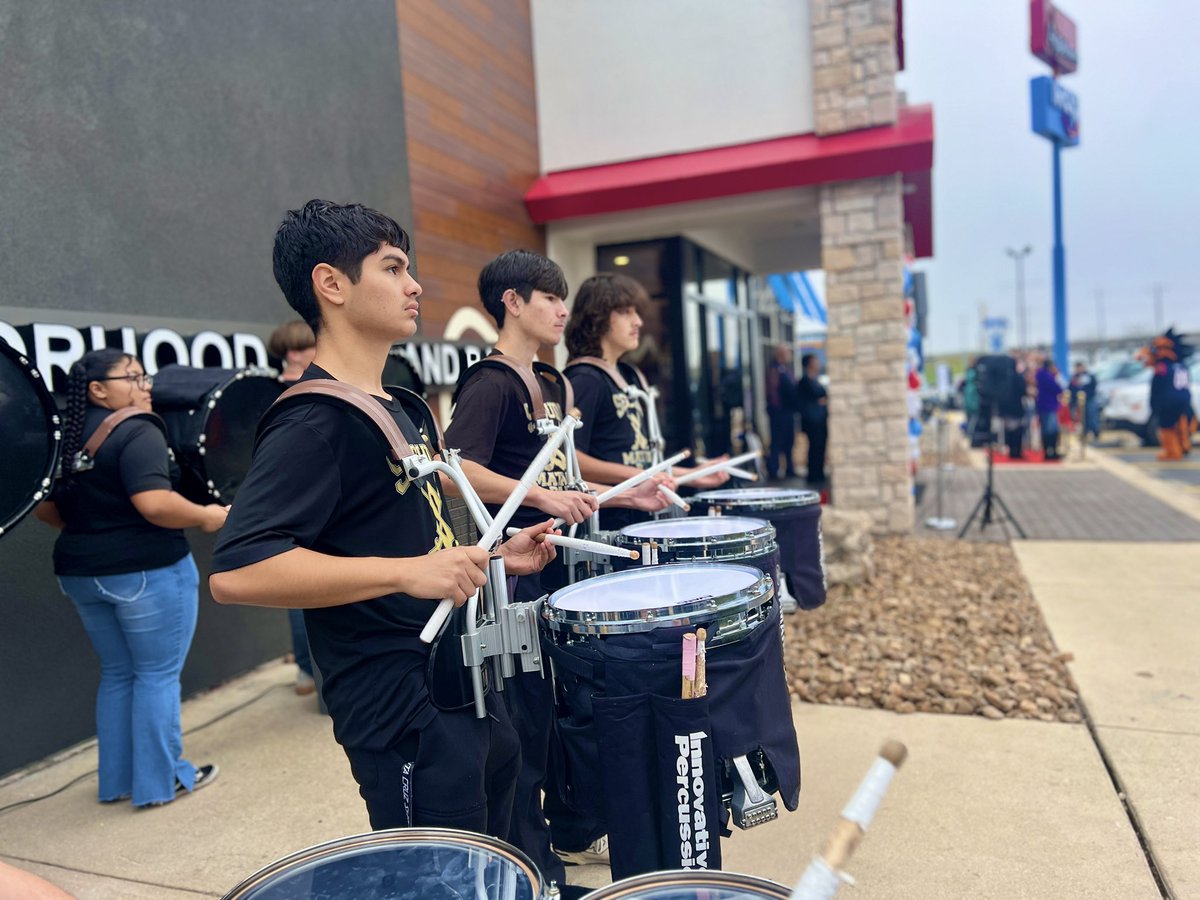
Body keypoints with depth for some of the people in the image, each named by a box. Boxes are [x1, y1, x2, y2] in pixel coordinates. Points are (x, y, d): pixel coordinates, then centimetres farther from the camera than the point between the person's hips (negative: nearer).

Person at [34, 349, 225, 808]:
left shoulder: (67, 436, 8)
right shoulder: (136, 432, -16)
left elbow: (44, 507, 14)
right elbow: (153, 503, -28)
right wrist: (206, 517, -13)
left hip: (80, 571, 8)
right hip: (148, 570, -8)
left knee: (117, 674, 20)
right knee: (158, 675, 6)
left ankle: (116, 780, 30)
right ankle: (162, 781, 17)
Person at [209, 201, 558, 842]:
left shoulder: (392, 407, 13)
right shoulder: (314, 420, -18)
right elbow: (235, 572, -28)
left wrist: (489, 555, 9)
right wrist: (406, 571, -34)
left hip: (463, 689, 10)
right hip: (404, 716, -10)